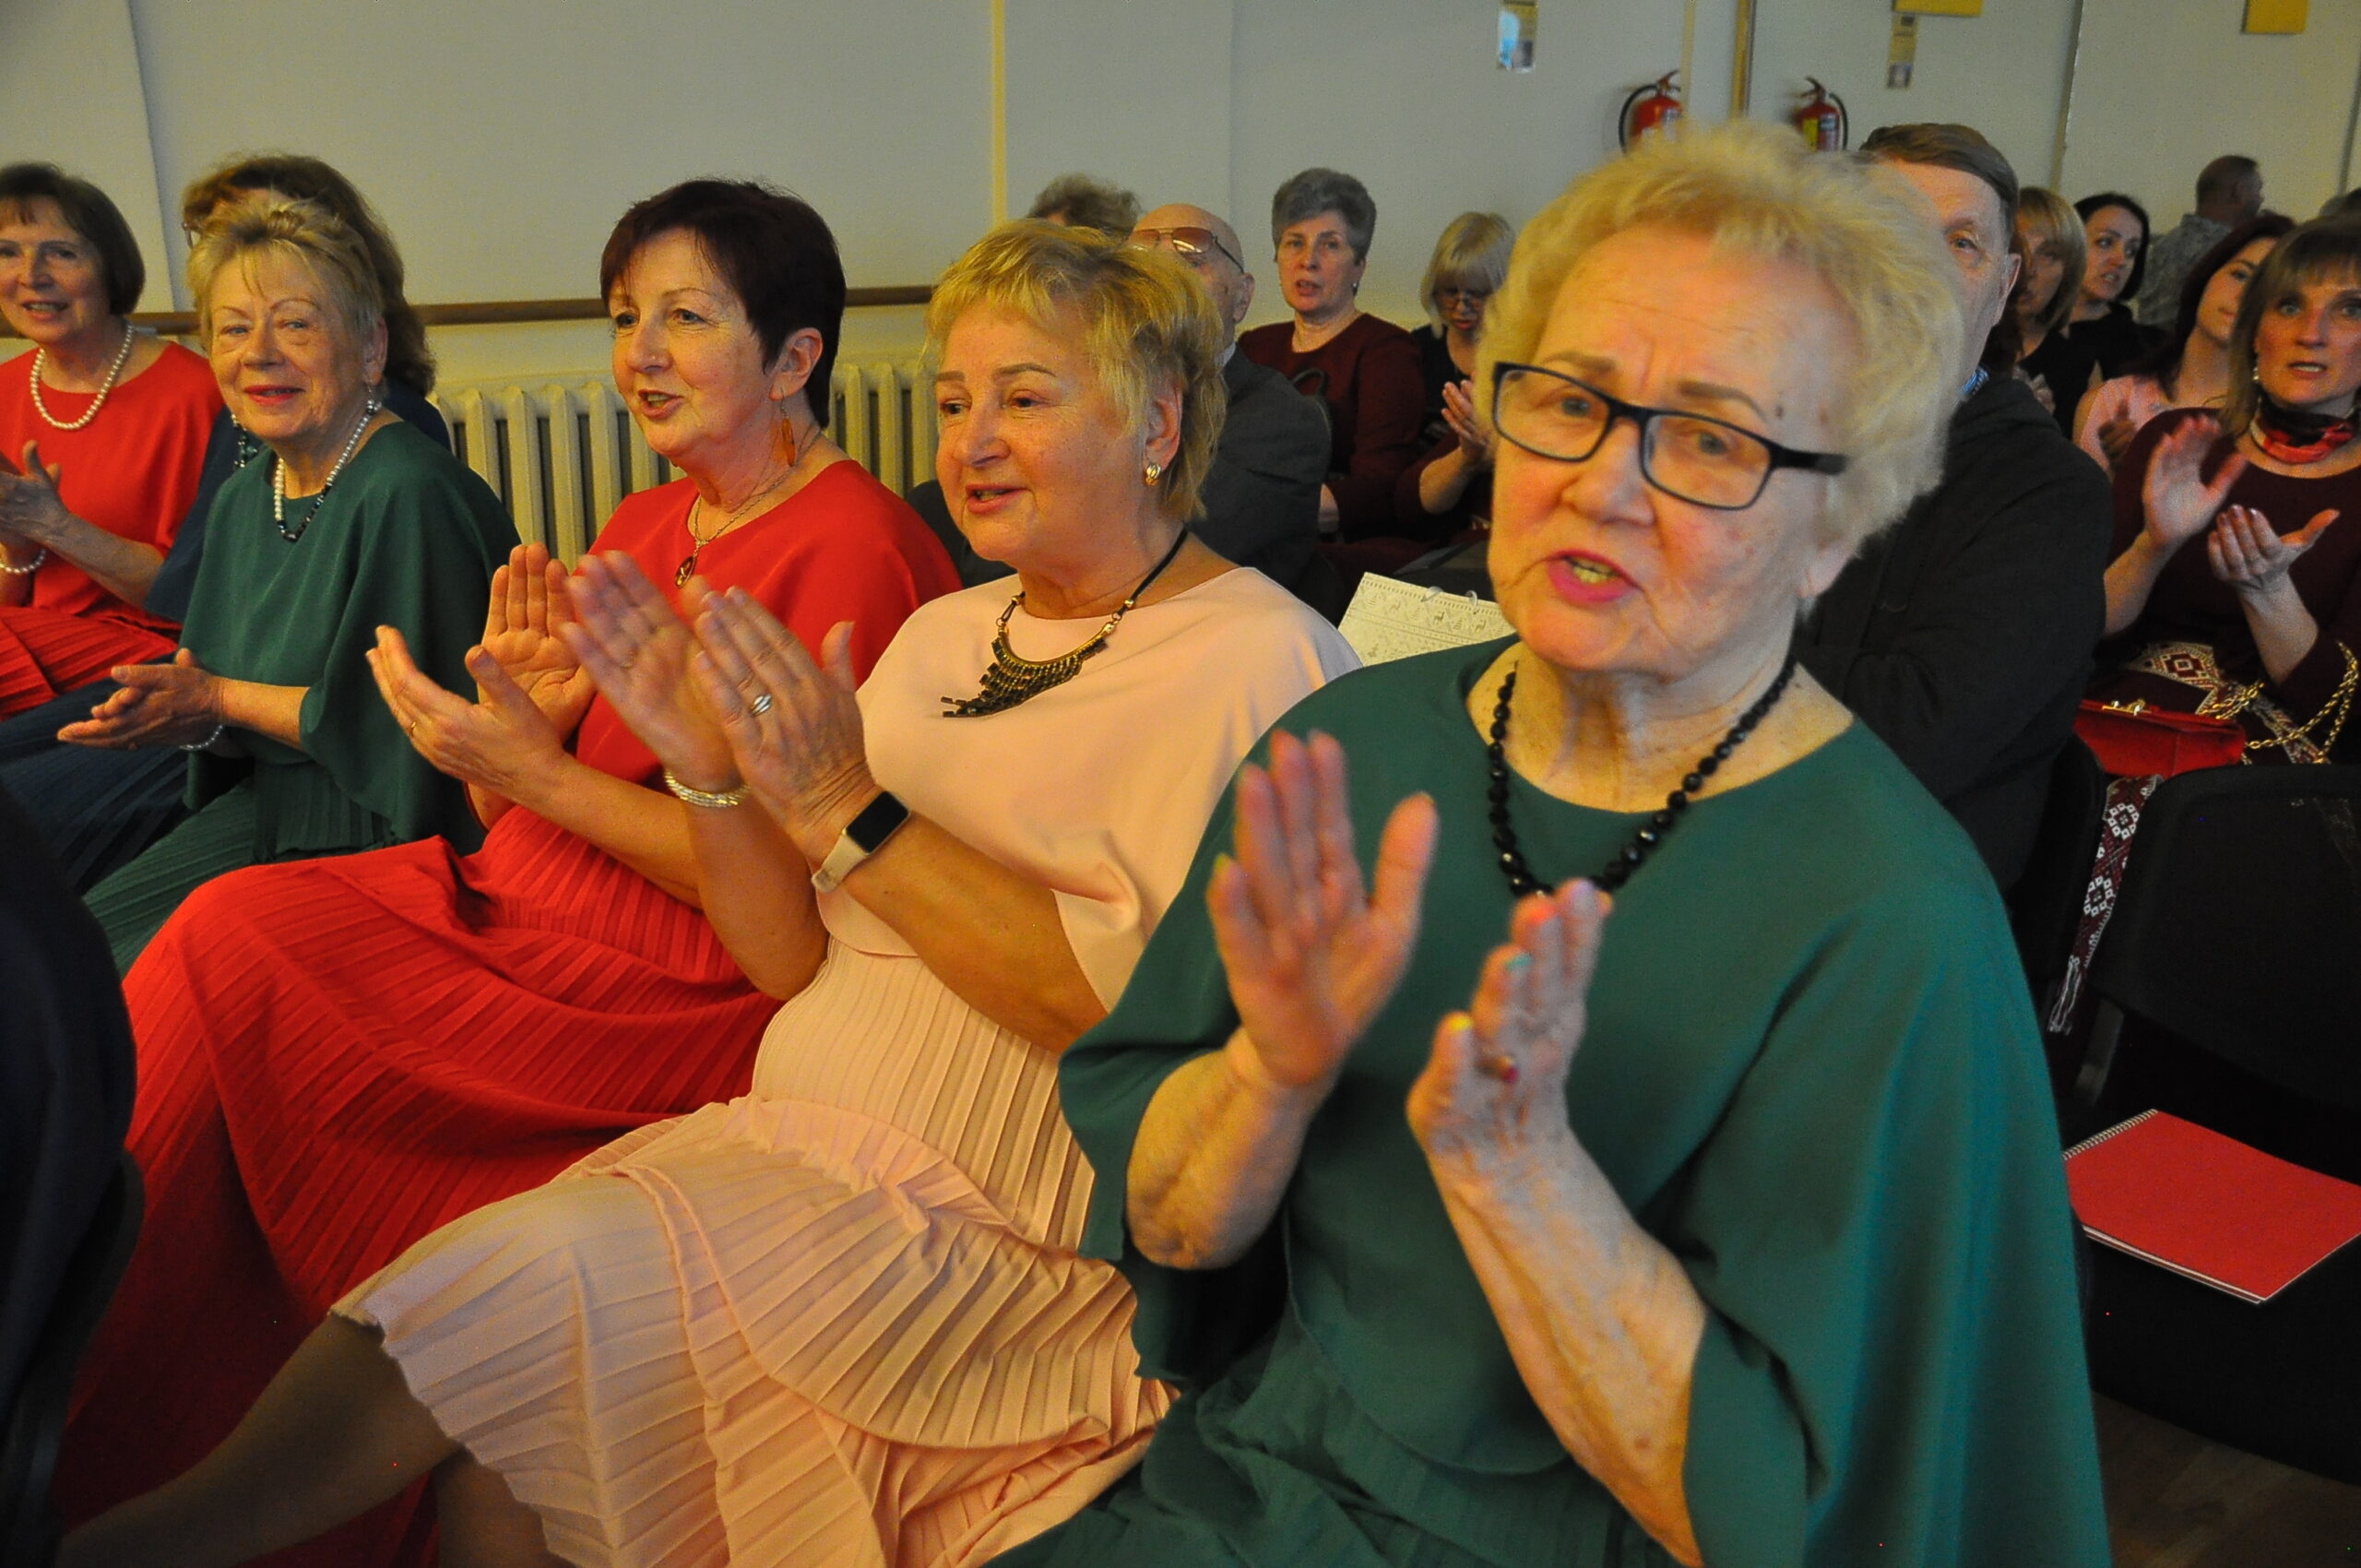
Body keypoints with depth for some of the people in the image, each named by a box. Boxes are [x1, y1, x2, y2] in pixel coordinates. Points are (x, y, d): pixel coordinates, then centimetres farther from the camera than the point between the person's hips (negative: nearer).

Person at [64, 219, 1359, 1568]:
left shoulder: (1260, 662, -8)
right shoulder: (948, 634, 13)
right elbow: (797, 964, 11)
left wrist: (851, 812, -19)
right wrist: (717, 773, -7)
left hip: (1020, 1246, -6)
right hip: (808, 1162, 6)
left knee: (553, 1267, -21)